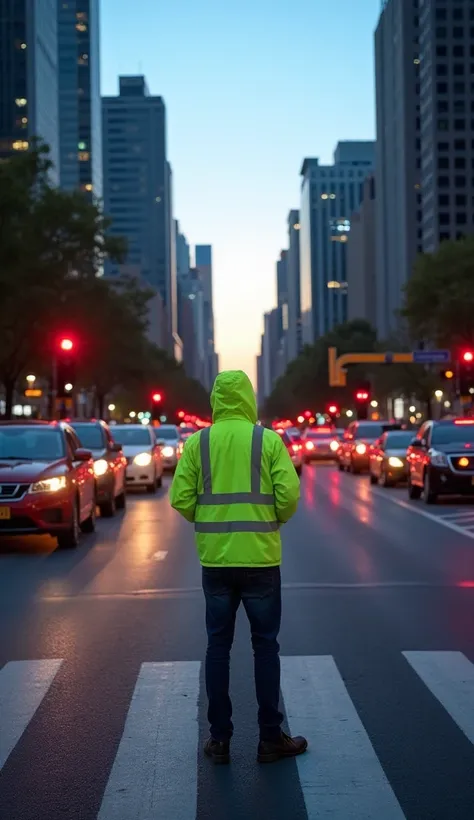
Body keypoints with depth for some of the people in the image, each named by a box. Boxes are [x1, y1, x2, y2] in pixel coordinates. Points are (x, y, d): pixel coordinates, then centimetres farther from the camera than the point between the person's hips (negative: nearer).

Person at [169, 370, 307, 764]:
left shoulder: (197, 443, 1)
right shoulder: (268, 440, -4)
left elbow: (180, 499, -4)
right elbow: (289, 493, -10)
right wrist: (274, 521, 10)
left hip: (215, 559, 2)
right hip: (260, 558, -2)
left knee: (218, 646, 10)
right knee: (265, 646, 8)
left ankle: (220, 739, 15)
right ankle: (270, 738, 14)